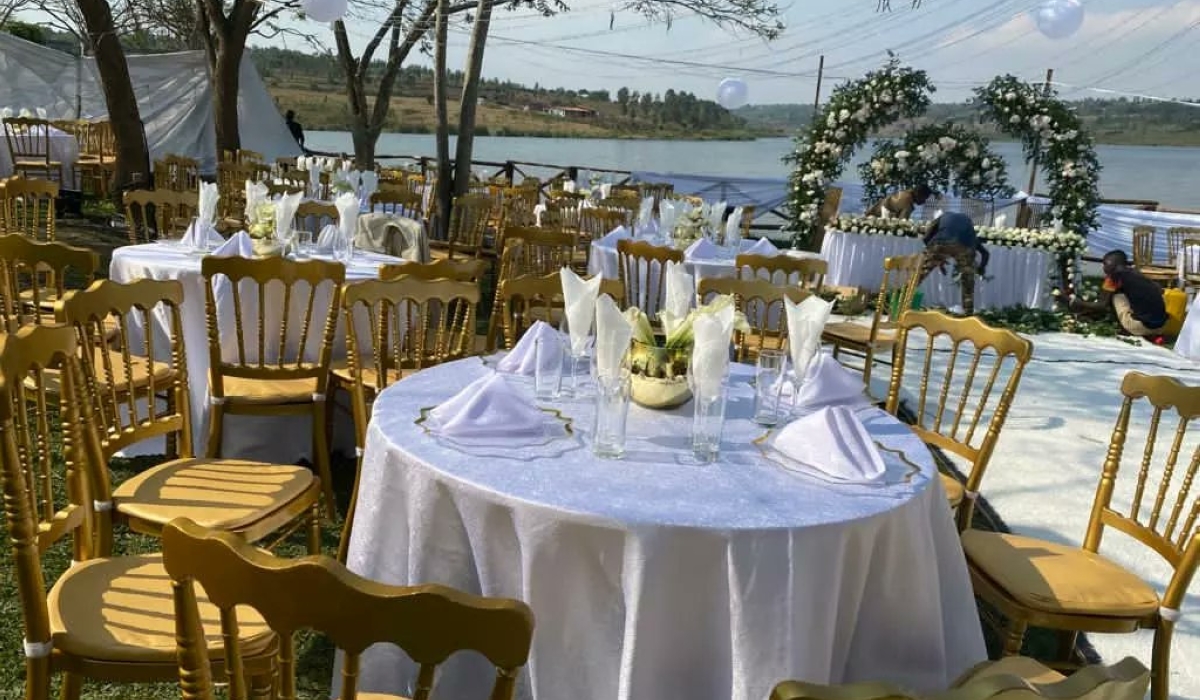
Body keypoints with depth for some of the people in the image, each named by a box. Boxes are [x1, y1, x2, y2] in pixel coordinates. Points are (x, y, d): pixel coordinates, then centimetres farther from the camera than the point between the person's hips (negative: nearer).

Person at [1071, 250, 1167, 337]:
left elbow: (1102, 306, -2)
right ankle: (1150, 335, 12)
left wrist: (1080, 304, 14)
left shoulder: (1115, 275, -2)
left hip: (1142, 325, -7)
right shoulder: (1135, 274, 20)